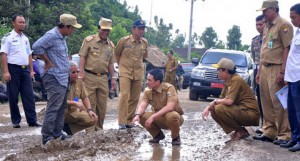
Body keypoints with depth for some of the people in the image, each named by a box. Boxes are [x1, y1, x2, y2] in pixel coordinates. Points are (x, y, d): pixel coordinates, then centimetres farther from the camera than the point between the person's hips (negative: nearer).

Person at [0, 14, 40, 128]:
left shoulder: (25, 38, 16)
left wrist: (31, 70, 15)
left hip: (25, 69, 6)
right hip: (13, 69, -6)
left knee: (29, 96, 1)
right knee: (13, 97, 1)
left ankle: (32, 120, 3)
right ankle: (16, 121, 9)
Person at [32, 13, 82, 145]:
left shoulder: (62, 37, 15)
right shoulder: (52, 35, -15)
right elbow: (37, 46, -26)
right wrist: (48, 62, -18)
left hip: (63, 78, 10)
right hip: (54, 78, -10)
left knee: (61, 107, 14)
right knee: (53, 108, -10)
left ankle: (57, 133, 23)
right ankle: (47, 137, -7)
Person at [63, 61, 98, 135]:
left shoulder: (79, 82, 5)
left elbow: (85, 97, 10)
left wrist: (89, 110, -6)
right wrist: (75, 103, -31)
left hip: (74, 112, 6)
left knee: (92, 119, -15)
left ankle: (68, 127, -1)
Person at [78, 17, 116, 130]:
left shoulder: (110, 45, 15)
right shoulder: (89, 40, 0)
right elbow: (82, 57, -4)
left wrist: (113, 78, 13)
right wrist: (81, 72, -14)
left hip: (103, 78, 5)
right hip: (89, 76, -5)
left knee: (102, 105, 7)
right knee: (90, 104, -3)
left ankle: (99, 129, 17)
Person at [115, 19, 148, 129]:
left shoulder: (145, 43, 5)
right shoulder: (124, 41, -6)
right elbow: (117, 54, 8)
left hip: (138, 74, 4)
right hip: (125, 72, -4)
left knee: (134, 99, 6)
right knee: (124, 95, -16)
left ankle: (129, 121, 17)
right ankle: (122, 122, -15)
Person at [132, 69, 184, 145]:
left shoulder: (169, 88, -23)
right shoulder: (148, 92, -6)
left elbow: (170, 107, -34)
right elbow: (142, 106, -17)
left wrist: (153, 117, -39)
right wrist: (137, 115, -40)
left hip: (174, 117, -5)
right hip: (159, 118, 5)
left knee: (171, 116, -40)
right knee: (142, 117, -20)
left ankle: (176, 137, -8)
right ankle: (157, 134, 7)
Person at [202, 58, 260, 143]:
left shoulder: (236, 80, -18)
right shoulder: (228, 82, 11)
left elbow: (229, 101, -28)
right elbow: (221, 99, 12)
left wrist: (214, 102, -11)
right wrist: (208, 108, -4)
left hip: (250, 113, -10)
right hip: (241, 111, 10)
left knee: (219, 109, -25)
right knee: (214, 110, 5)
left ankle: (241, 132, -8)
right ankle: (237, 131, 6)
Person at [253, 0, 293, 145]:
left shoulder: (283, 25, -8)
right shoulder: (267, 27, 20)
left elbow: (287, 49, -14)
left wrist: (282, 71, -19)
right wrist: (259, 70, 21)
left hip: (276, 69, -9)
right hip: (265, 69, 9)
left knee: (279, 103, -8)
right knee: (266, 103, 10)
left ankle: (284, 135, -2)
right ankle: (269, 132, 18)